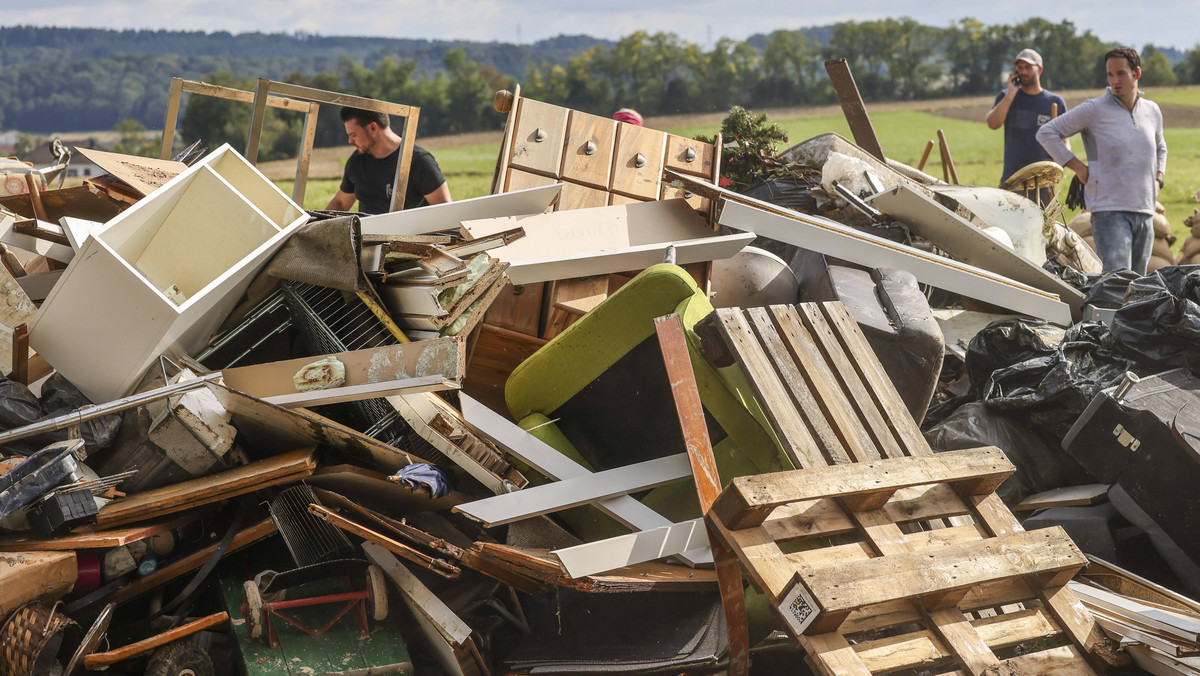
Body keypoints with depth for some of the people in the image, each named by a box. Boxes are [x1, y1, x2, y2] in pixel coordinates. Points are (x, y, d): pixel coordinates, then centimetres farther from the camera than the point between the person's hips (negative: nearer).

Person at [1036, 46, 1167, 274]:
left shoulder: (1152, 111, 13)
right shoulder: (1094, 110, -4)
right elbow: (1046, 133, -3)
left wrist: (1158, 179, 16)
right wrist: (1078, 168, -7)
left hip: (1145, 212, 6)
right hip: (1110, 211, -6)